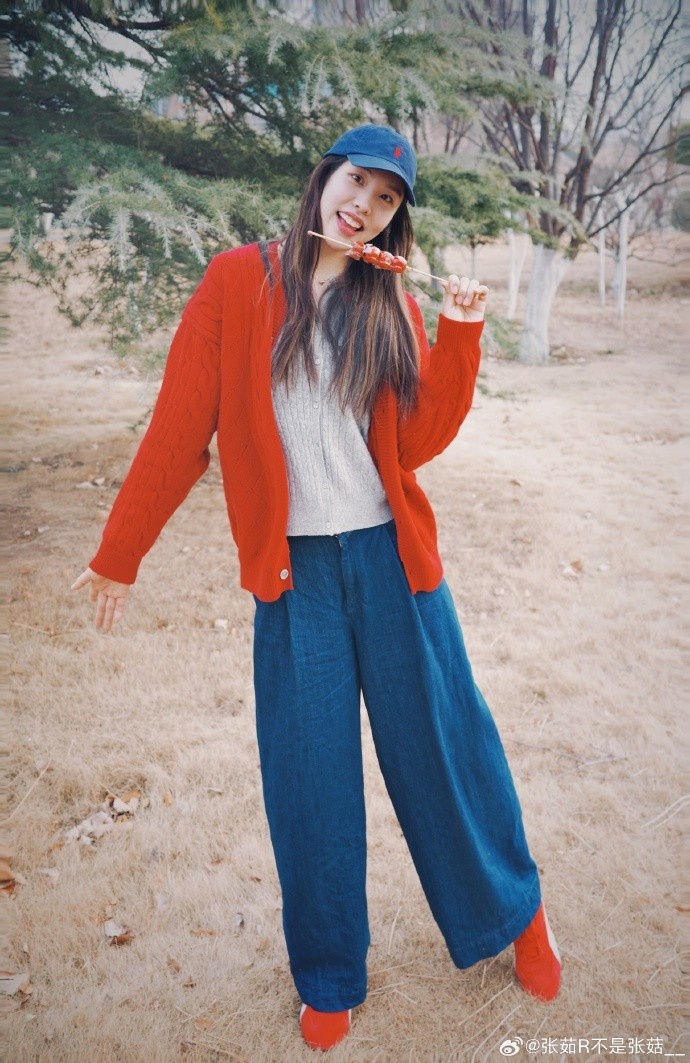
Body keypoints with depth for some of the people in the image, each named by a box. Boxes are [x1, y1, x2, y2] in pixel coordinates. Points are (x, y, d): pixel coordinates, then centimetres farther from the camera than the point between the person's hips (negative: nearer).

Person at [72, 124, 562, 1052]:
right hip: (293, 568, -1)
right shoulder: (238, 283, -2)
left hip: (391, 557, 2)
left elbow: (419, 441, -2)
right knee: (310, 778, 9)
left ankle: (515, 910, 39)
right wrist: (120, 554, 0)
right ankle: (329, 981, 32)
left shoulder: (391, 305, 6)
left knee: (444, 747, 12)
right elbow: (178, 429, -2)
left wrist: (460, 333, -10)